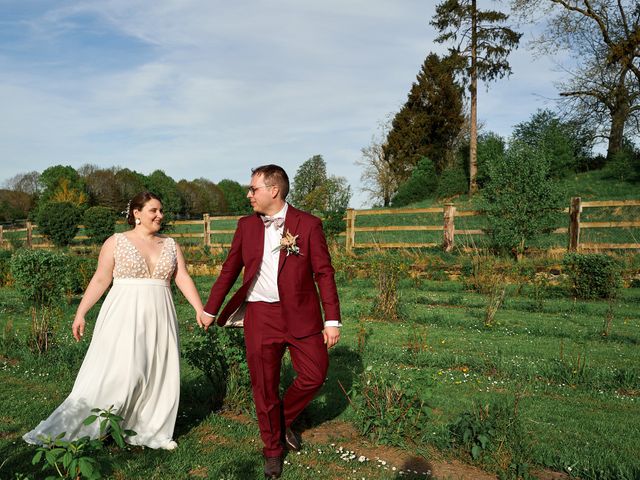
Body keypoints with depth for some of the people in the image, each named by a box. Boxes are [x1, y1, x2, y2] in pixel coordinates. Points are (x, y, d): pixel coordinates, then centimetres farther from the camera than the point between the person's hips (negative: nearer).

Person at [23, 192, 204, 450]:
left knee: (158, 375, 6)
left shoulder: (170, 245, 10)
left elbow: (183, 278, 3)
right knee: (115, 374, -9)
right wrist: (80, 313, -7)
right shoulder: (116, 242, 2)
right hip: (124, 316, -4)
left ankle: (149, 432, 21)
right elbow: (100, 280, 0)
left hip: (158, 319, 4)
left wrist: (199, 309, -9)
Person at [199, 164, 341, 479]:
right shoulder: (246, 226, 5)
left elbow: (324, 273, -5)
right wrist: (210, 310, 15)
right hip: (260, 316, 2)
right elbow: (230, 270, 12)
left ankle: (283, 419, 28)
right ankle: (273, 449, 27)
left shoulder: (308, 224, -4)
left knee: (315, 374, -2)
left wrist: (332, 320, -8)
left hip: (301, 315, -1)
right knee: (264, 387, 6)